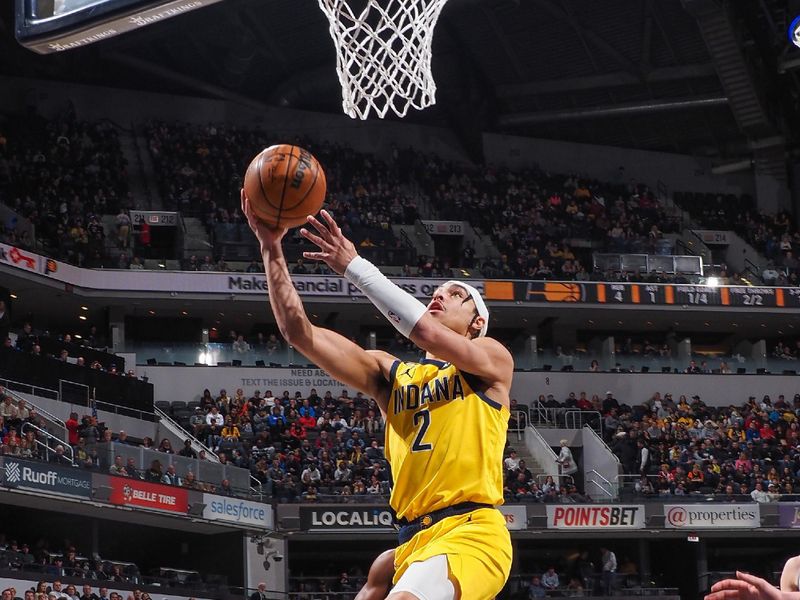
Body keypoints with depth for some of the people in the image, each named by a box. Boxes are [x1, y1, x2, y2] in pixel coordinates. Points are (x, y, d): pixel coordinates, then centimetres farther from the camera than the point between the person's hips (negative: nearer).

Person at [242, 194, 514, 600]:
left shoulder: (493, 358, 8)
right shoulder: (390, 373, 20)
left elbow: (426, 333, -13)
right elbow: (299, 333, 11)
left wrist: (354, 267, -13)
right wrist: (270, 248, 2)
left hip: (472, 532, -7)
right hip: (414, 538, 7)